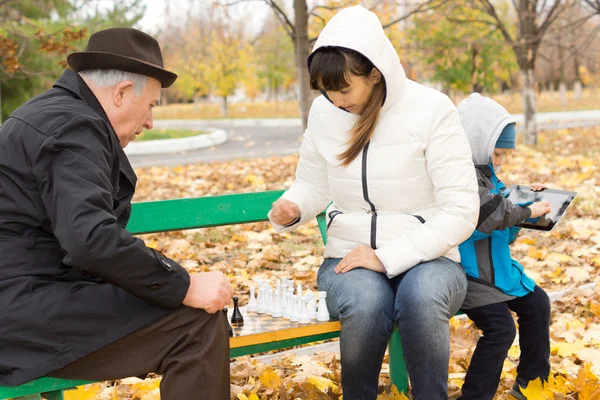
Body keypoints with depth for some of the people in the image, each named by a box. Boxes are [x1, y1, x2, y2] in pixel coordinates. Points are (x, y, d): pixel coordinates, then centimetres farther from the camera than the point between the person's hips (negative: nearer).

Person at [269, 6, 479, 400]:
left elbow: (461, 211, -14)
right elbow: (313, 185, 15)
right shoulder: (324, 112, 0)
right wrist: (290, 208, -9)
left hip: (425, 258, -2)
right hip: (351, 260, 2)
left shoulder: (432, 111, -12)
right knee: (366, 302, -34)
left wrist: (388, 257, -22)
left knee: (421, 296, -37)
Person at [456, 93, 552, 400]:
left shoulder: (482, 170, 11)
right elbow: (490, 212, -31)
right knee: (500, 327, -19)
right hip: (466, 273, -11)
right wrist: (527, 211, -18)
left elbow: (501, 206, 28)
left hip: (494, 267, 11)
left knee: (537, 304, 13)